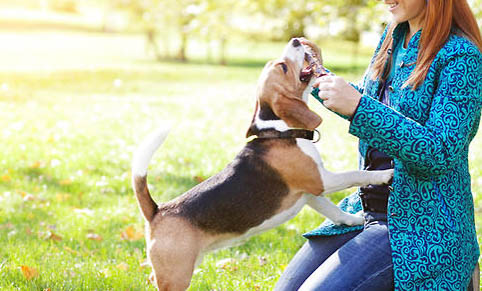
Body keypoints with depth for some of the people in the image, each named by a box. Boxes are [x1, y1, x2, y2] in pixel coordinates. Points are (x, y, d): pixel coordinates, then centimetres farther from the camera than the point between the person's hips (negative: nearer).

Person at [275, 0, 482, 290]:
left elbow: (441, 153, -24)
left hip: (422, 222, -8)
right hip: (367, 208, 8)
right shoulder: (394, 37, 9)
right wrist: (317, 77, 9)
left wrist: (359, 106, -29)